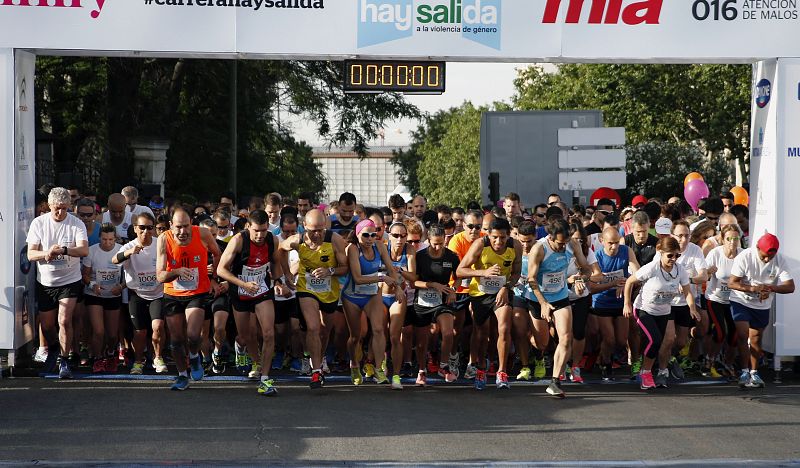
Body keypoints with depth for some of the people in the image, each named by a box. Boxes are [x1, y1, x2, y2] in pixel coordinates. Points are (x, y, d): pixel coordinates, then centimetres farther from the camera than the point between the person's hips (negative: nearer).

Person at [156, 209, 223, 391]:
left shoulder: (203, 234, -16)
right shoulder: (164, 240, -16)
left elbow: (217, 254, 7)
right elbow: (160, 276, -19)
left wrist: (213, 279, 9)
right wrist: (177, 271, -37)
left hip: (198, 293, -1)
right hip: (172, 295, 1)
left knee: (192, 335, -18)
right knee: (176, 339, 7)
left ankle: (195, 357, 16)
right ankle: (182, 375, 28)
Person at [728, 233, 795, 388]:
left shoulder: (780, 261, -13)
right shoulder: (744, 257, -20)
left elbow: (790, 287, -15)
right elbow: (732, 283, -20)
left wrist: (770, 288, -32)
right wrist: (753, 288, -34)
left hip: (762, 306, 3)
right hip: (741, 301, -3)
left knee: (756, 339, 10)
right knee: (743, 335, -15)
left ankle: (754, 373, 23)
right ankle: (744, 371, -8)